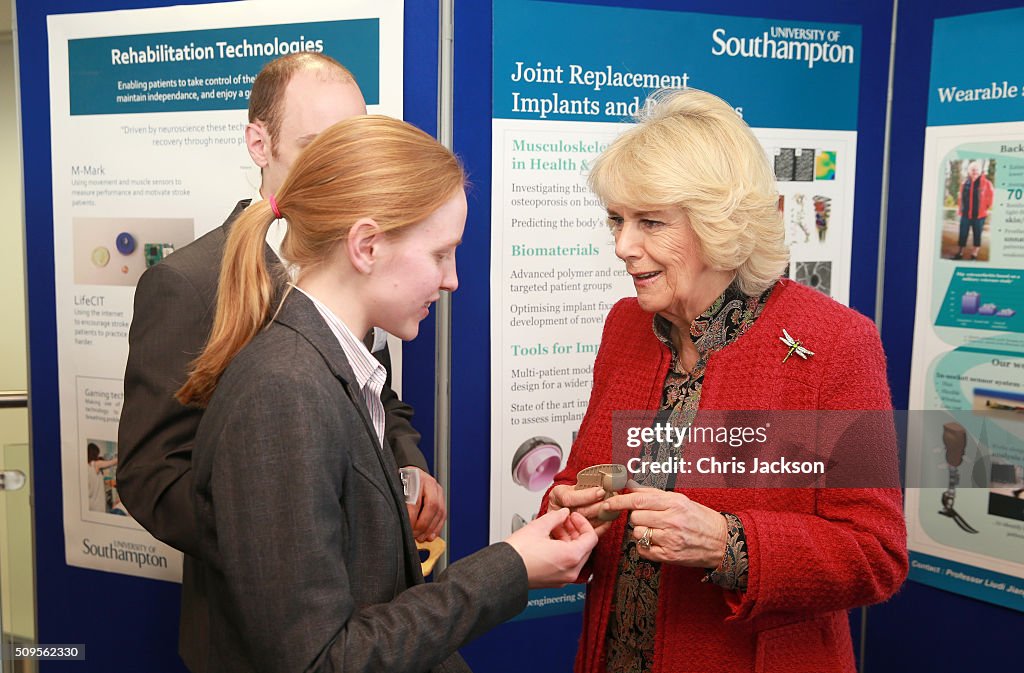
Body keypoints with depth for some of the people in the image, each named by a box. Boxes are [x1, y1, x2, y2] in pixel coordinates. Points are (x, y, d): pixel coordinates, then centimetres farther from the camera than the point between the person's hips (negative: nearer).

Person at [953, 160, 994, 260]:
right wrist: (959, 207, 12)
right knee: (962, 234, 6)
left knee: (977, 234, 6)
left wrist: (987, 206, 0)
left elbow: (991, 195, 0)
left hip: (979, 214, -3)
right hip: (965, 214, 3)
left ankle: (974, 255, 13)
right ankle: (959, 254, 14)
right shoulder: (965, 183, 4)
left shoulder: (985, 183, -6)